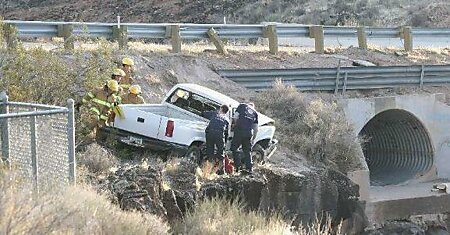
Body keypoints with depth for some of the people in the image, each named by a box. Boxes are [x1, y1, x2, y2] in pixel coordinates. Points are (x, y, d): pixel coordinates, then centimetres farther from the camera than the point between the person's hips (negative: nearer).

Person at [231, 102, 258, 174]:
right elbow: (256, 126, 16)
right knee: (247, 151, 13)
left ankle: (237, 166, -2)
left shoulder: (242, 106, 13)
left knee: (234, 148, 7)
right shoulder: (255, 113, 22)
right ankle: (249, 168, 6)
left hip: (240, 130, -4)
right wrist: (253, 138, 19)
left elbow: (235, 116, 0)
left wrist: (234, 124, 16)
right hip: (250, 133, 4)